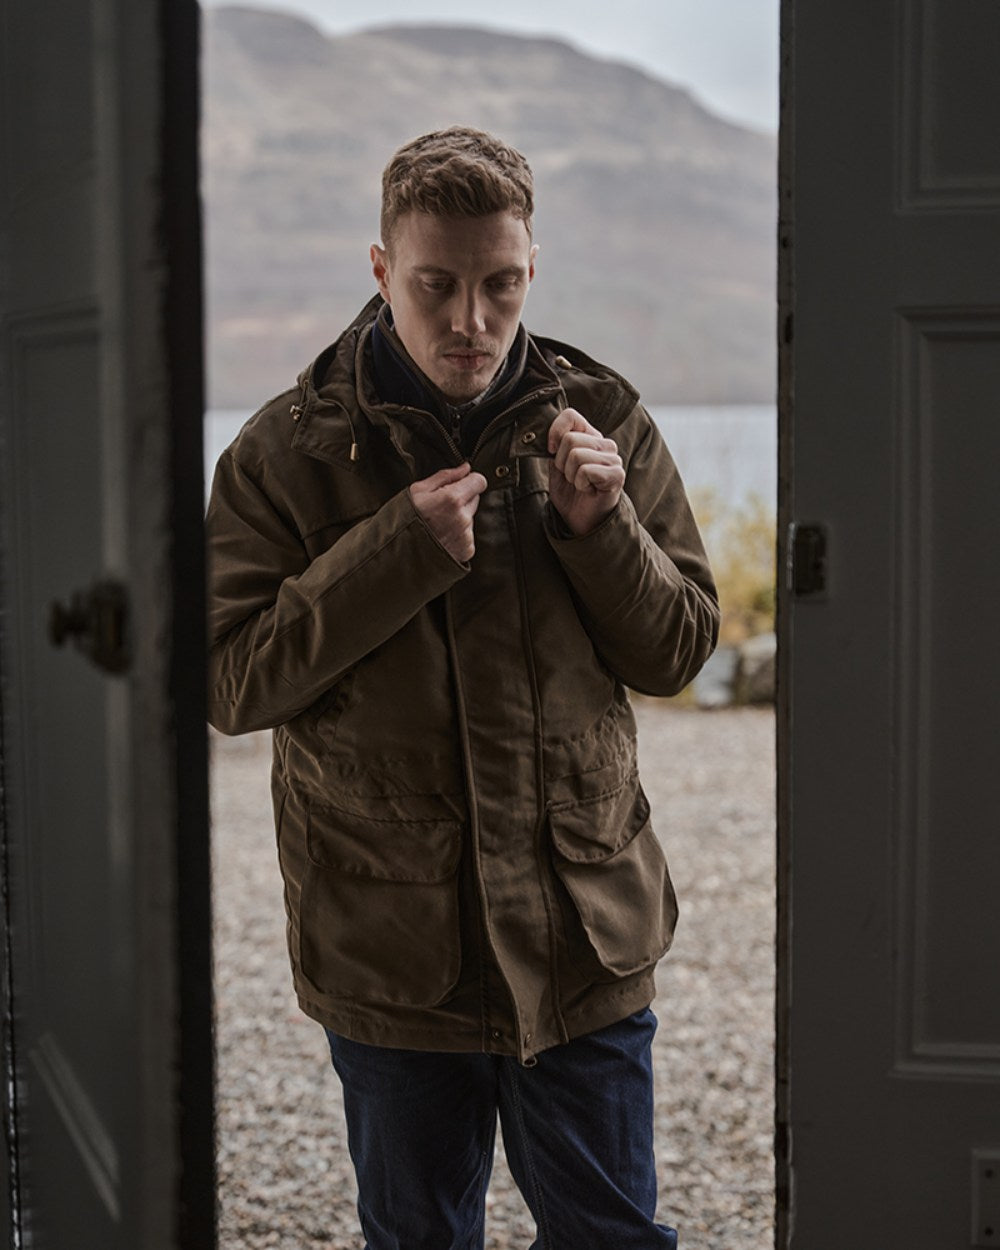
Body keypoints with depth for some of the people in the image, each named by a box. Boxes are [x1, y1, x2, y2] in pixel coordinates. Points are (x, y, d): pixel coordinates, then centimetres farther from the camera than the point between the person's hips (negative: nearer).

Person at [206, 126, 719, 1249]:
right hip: (386, 946, -1)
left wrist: (600, 527, -14)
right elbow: (228, 683, -10)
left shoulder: (599, 422, 2)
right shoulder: (288, 452, -3)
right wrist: (396, 554, -20)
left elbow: (679, 650, 5)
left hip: (582, 935, 1)